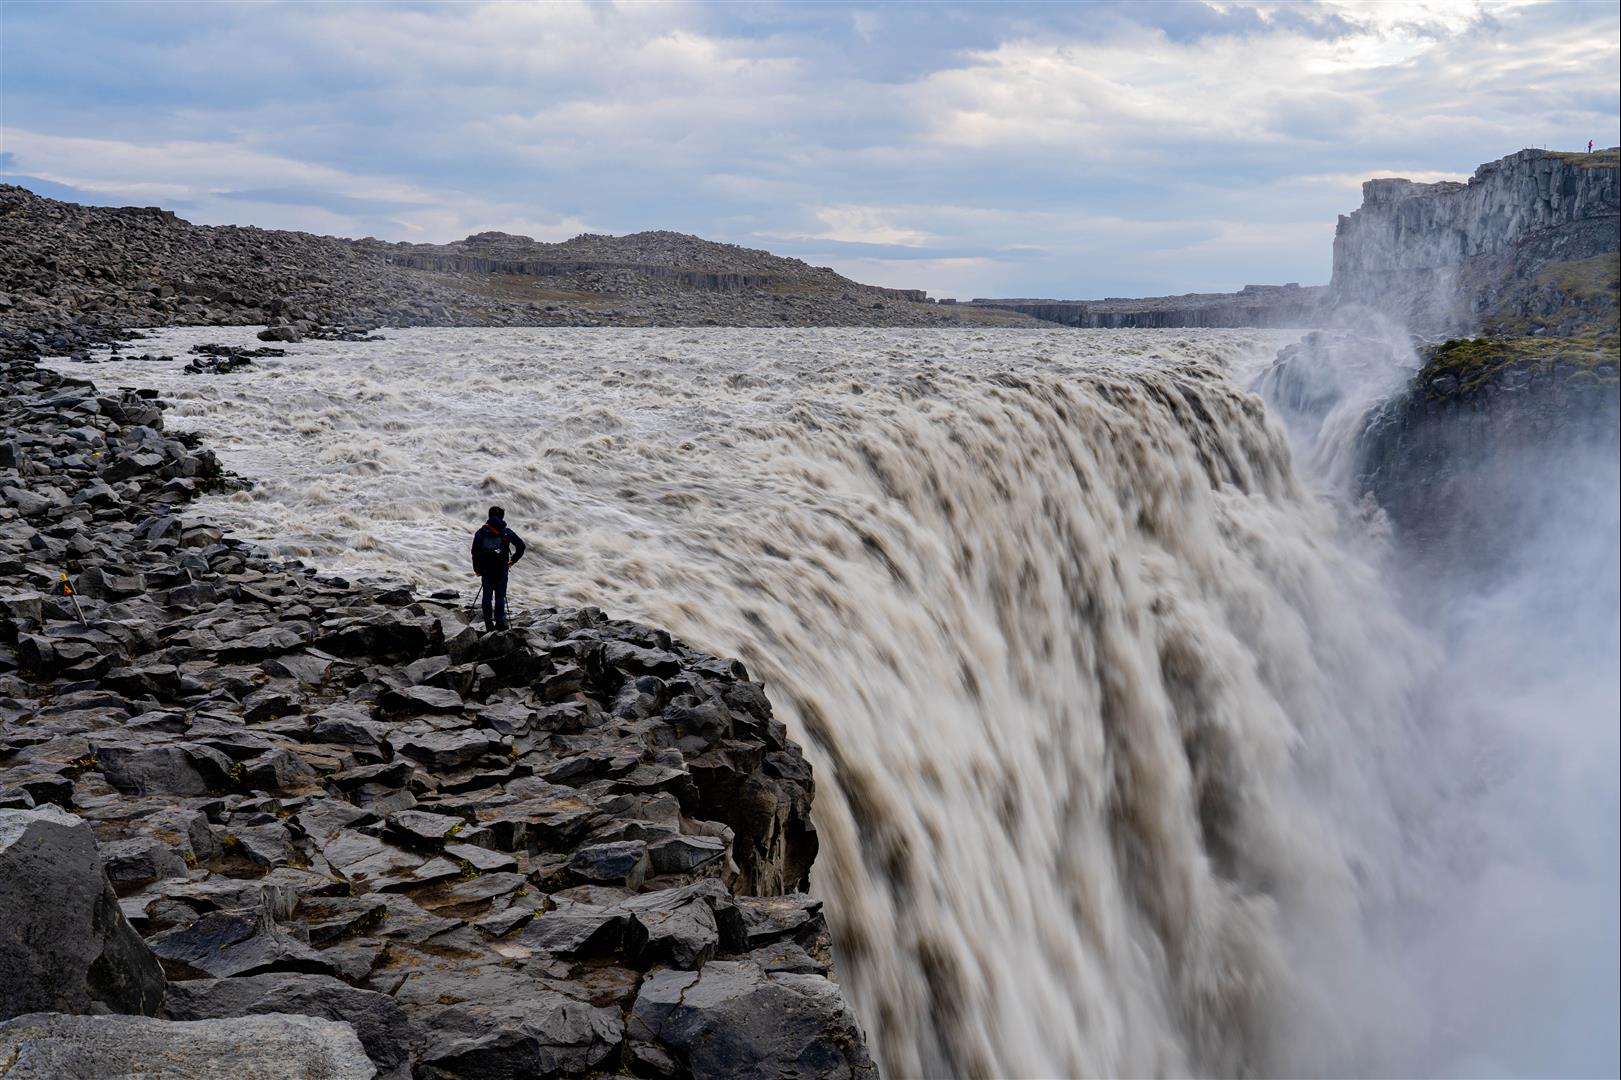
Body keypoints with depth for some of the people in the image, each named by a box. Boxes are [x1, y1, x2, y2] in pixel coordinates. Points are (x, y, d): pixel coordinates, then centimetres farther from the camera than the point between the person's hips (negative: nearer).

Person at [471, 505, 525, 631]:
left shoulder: (481, 532, 2)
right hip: (502, 568, -1)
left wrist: (476, 568, 10)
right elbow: (521, 545, -3)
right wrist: (513, 560, 6)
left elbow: (475, 551, 2)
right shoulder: (506, 532, 0)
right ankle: (499, 622, -3)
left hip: (486, 568, 1)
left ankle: (488, 625, 5)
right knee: (500, 595, 5)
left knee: (487, 596, 7)